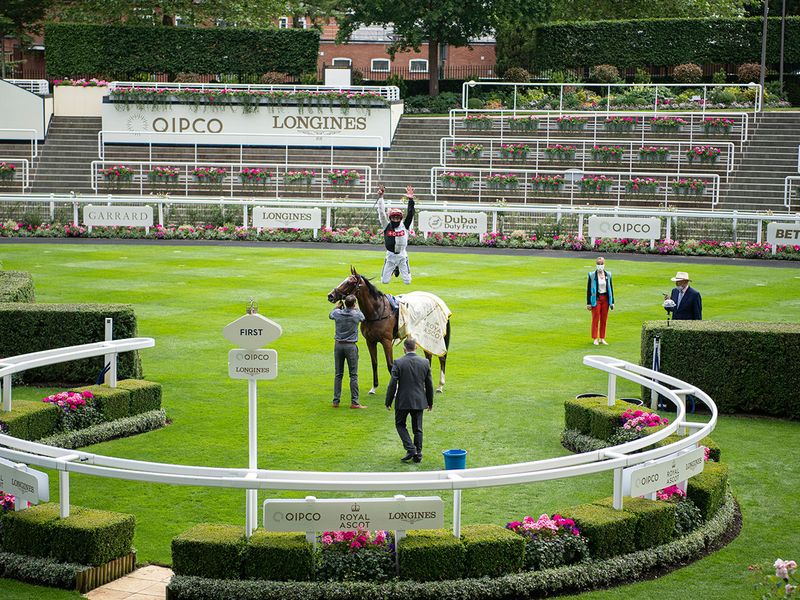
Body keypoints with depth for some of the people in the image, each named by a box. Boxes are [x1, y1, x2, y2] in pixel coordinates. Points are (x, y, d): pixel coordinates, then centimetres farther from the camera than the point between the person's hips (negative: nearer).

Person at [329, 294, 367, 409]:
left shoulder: (338, 313, -4)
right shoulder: (356, 315, -9)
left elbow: (330, 315, 20)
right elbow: (362, 317, 16)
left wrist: (338, 306, 31)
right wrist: (355, 308, 29)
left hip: (338, 345, 3)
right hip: (351, 346, -3)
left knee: (338, 374, 10)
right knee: (353, 375, 1)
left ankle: (336, 401, 12)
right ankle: (354, 402, -1)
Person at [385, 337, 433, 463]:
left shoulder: (398, 363, -12)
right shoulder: (425, 363, -2)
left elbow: (392, 384, -11)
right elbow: (429, 385, 4)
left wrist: (388, 402, -1)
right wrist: (430, 402, 16)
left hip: (403, 401, -3)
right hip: (419, 401, 3)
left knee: (400, 424, 14)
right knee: (417, 428, 13)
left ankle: (411, 449, -2)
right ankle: (418, 454, 13)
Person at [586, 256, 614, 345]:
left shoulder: (608, 275, 5)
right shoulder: (592, 275, -4)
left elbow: (611, 288, 10)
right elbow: (588, 289, -2)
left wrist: (612, 302, 7)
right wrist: (588, 303, -5)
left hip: (605, 298, 3)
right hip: (596, 299, -3)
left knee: (604, 319, 6)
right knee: (595, 319, -1)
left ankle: (602, 338, 14)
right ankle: (595, 339, 6)